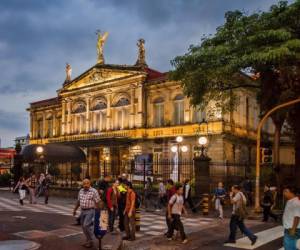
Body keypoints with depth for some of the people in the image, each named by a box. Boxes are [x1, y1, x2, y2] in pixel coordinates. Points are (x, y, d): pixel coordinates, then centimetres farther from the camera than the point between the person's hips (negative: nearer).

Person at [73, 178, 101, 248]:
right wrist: (75, 209, 20)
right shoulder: (81, 191, 9)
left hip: (90, 211, -7)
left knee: (86, 225, -13)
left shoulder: (94, 191, -11)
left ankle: (90, 241, 1)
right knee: (84, 226, 10)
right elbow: (78, 201, 19)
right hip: (83, 211, 7)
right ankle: (88, 240, 24)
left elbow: (97, 203, -11)